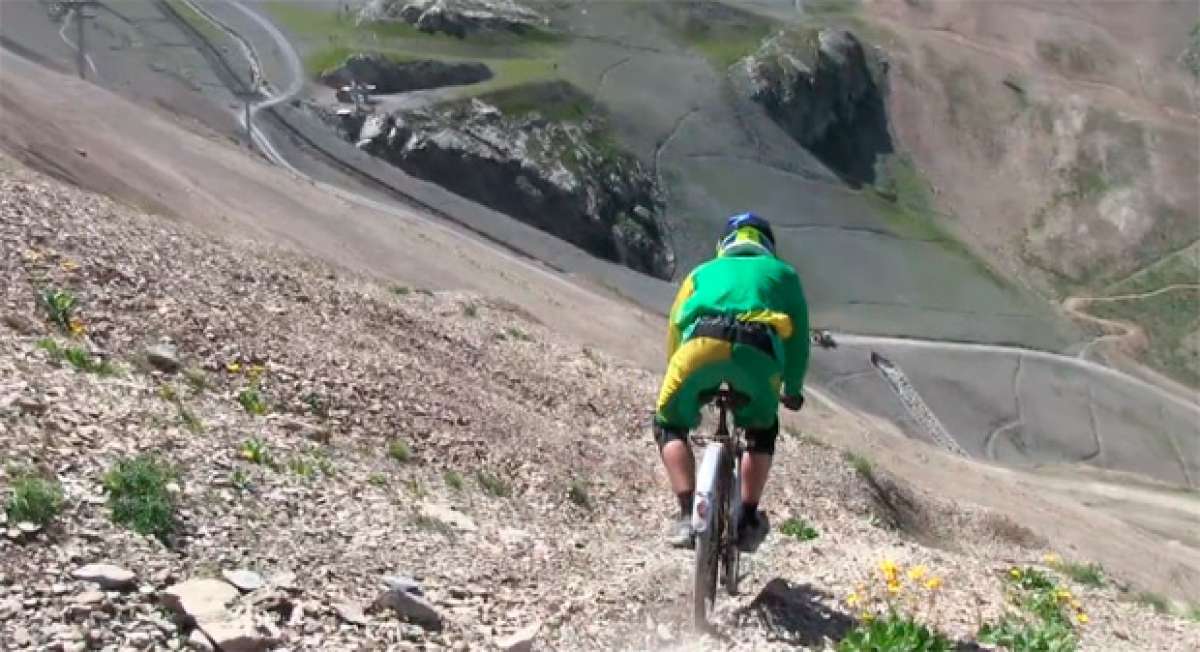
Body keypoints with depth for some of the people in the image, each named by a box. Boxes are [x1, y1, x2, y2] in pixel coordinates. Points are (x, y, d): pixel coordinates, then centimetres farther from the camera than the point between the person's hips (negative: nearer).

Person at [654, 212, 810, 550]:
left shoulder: (703, 271, 37)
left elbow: (675, 328, 34)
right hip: (758, 350, 0)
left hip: (701, 343, 0)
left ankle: (688, 516, 6)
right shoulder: (783, 273, 35)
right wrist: (793, 389, 44)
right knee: (762, 431, 28)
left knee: (669, 425, 22)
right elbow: (799, 335, 31)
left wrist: (683, 392, 43)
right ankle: (748, 521, 19)